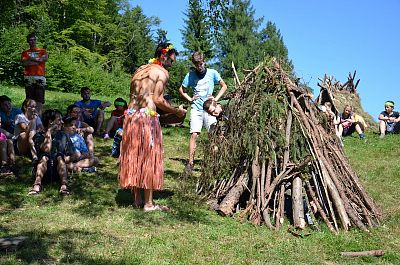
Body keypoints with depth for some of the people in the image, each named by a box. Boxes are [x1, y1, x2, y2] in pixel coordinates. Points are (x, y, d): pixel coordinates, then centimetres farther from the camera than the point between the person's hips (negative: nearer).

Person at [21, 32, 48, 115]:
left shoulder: (42, 51, 16)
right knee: (29, 99, -3)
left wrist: (31, 58, 0)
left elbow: (45, 58, -5)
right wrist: (38, 60, -2)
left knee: (39, 99, -7)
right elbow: (24, 63, -1)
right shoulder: (25, 52, 16)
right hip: (29, 77, 1)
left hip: (40, 77, -1)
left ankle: (39, 114, -9)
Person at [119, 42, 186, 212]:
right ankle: (148, 203, 4)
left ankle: (136, 199, 17)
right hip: (147, 117, -7)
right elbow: (157, 99, -10)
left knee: (134, 158, 10)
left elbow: (136, 96, 17)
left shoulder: (140, 70, 21)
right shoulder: (162, 72, -2)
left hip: (131, 114, 8)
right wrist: (177, 111, 2)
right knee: (149, 159, -1)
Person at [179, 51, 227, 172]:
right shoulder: (190, 75, 5)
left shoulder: (212, 73, 3)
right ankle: (190, 163, -3)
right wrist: (190, 99, 3)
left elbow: (224, 86, 12)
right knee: (194, 135, -7)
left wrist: (216, 98, 1)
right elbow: (181, 90, 16)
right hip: (196, 109, 0)